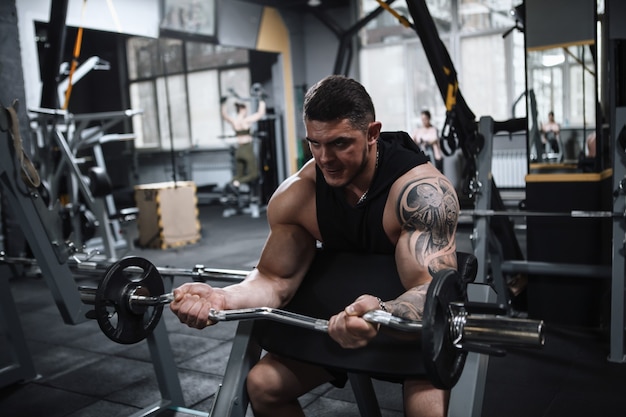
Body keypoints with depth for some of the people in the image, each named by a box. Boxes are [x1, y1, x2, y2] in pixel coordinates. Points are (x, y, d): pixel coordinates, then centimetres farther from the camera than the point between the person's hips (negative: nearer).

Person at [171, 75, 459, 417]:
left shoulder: (421, 189, -29)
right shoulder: (297, 194, -15)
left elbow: (432, 289, -37)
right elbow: (276, 278, -12)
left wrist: (380, 314, -59)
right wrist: (223, 298, -33)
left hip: (423, 321, -4)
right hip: (346, 314, 5)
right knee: (262, 383, -3)